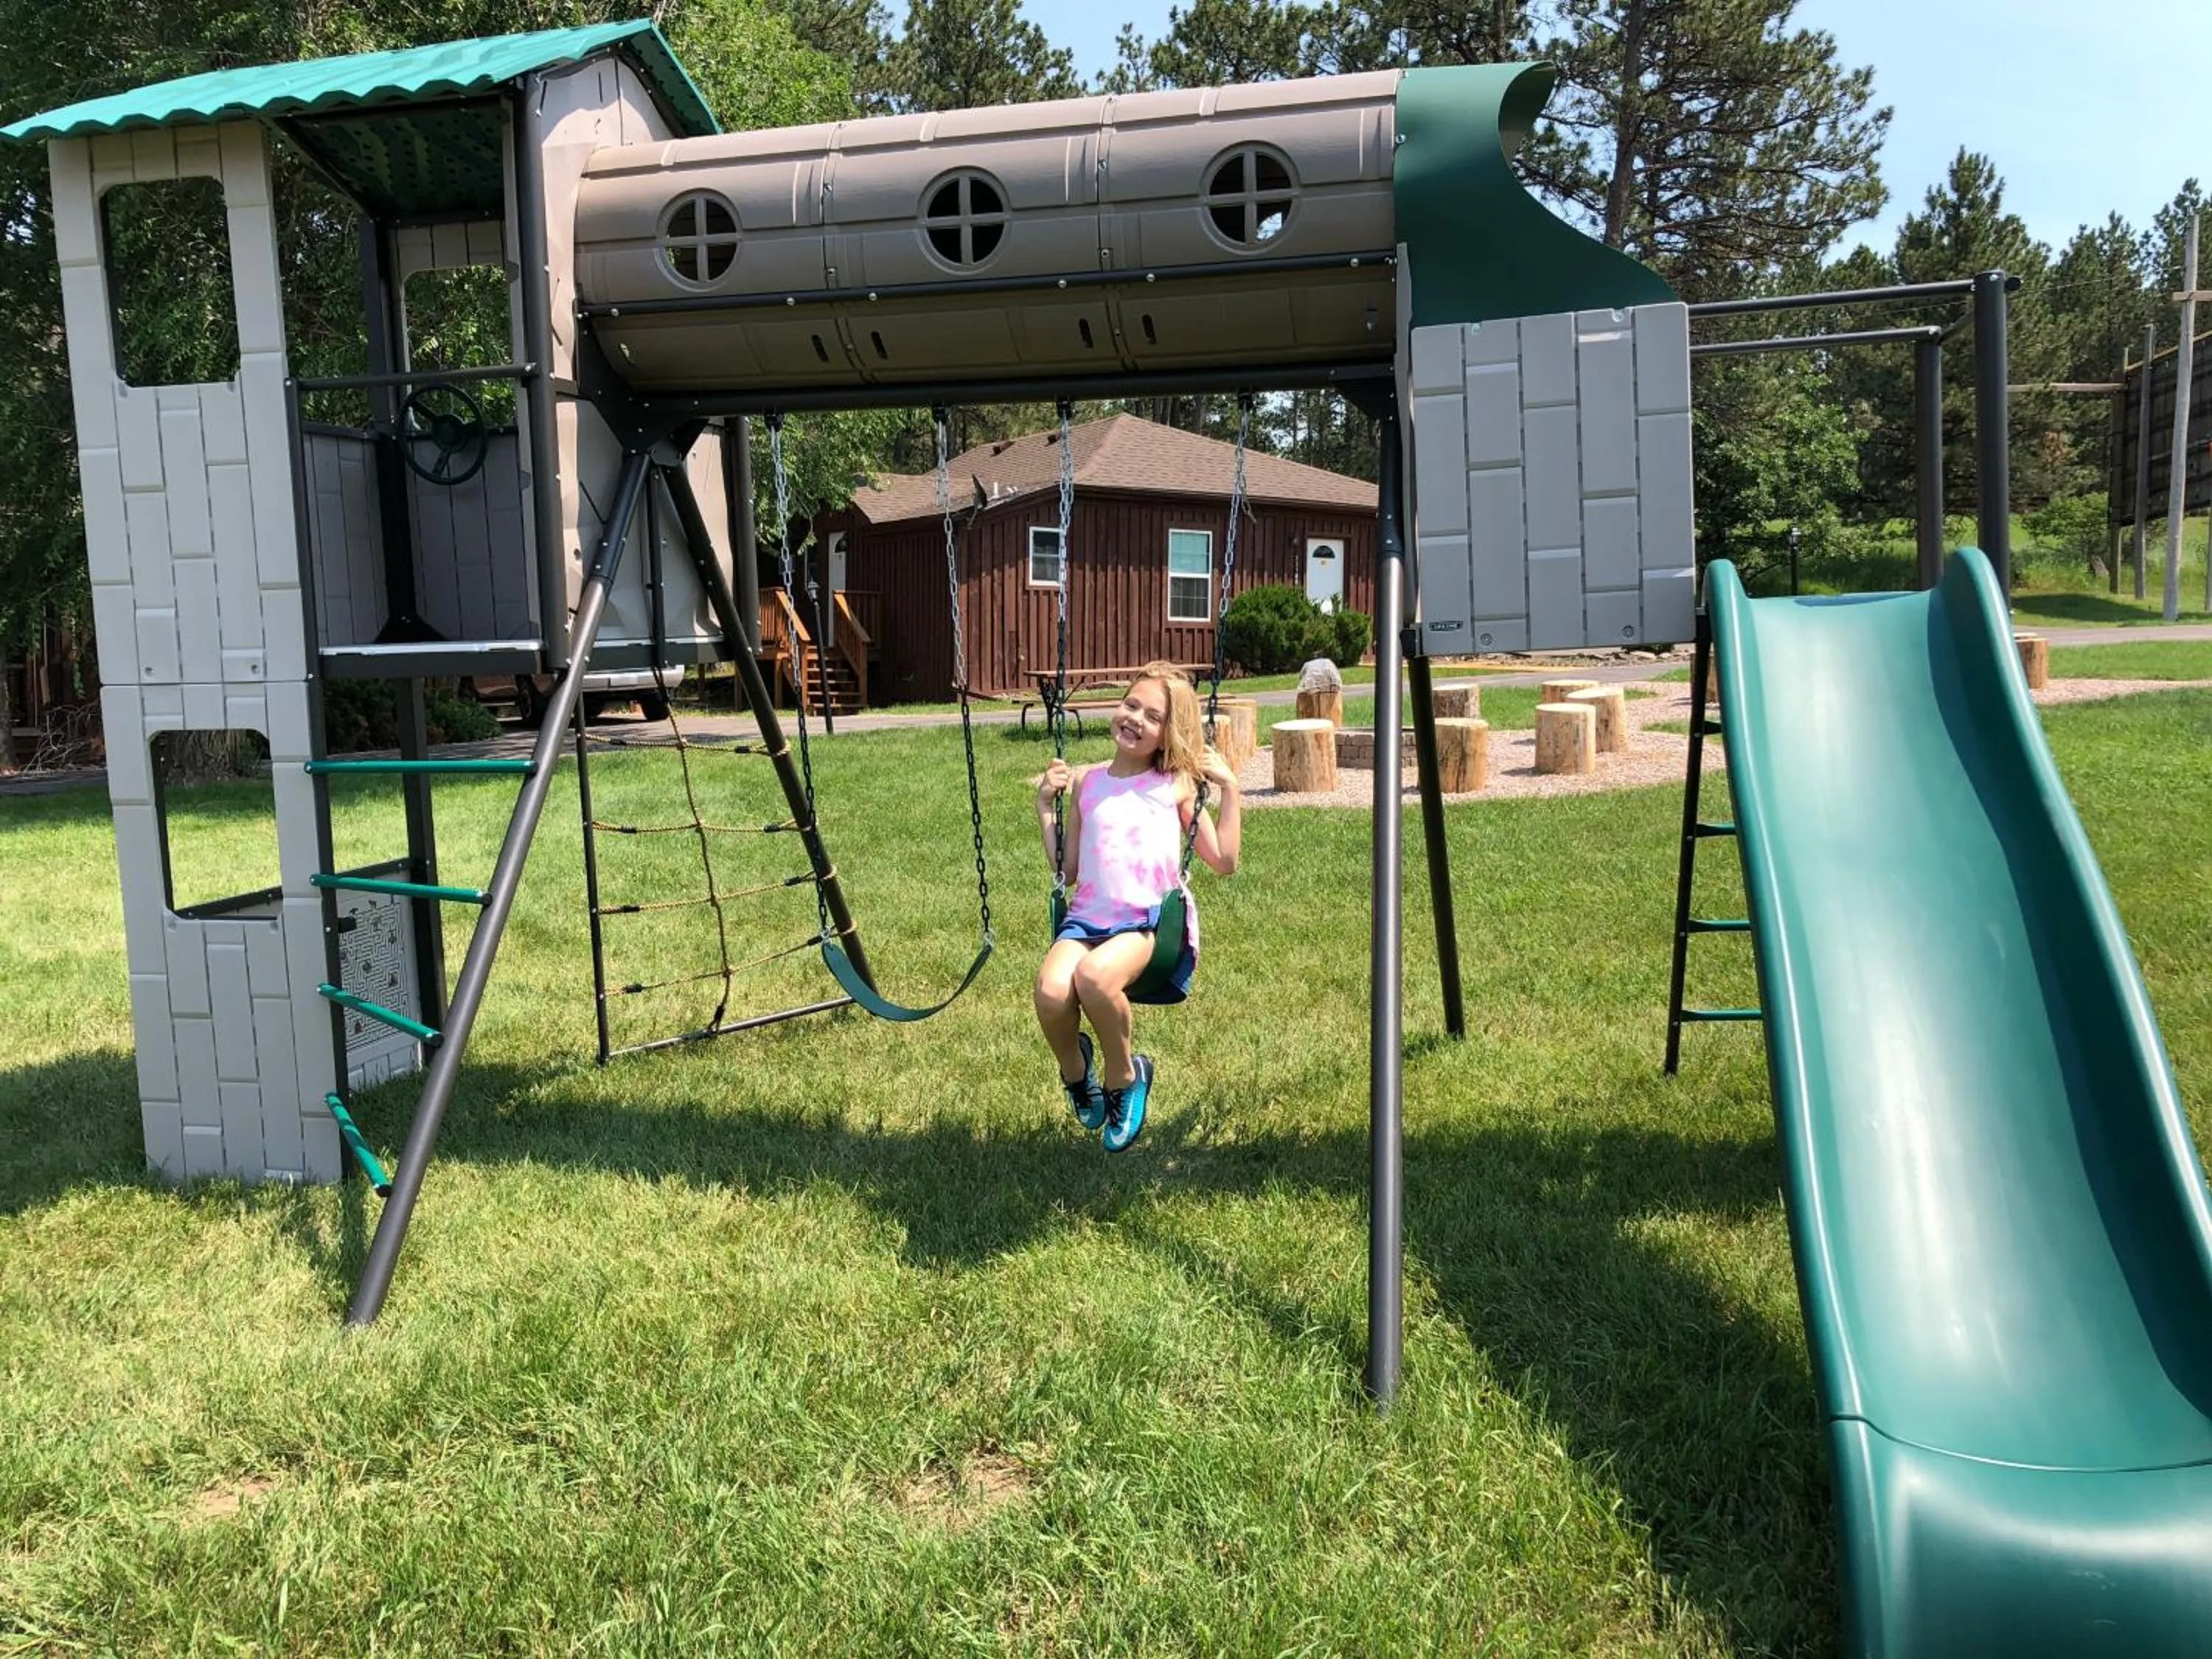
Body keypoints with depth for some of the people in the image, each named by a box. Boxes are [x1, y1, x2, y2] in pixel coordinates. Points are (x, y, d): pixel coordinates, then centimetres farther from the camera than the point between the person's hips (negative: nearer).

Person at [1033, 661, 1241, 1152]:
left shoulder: (1177, 785, 9)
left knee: (1095, 976, -37)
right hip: (1088, 917, 3)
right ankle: (1075, 1069, 6)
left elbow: (1224, 862, 5)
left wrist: (1230, 788, 1)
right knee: (1051, 991, -31)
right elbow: (1067, 872, 16)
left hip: (1152, 918, -3)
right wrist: (1045, 807, 9)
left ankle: (1124, 1077, -6)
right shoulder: (1085, 783, 15)